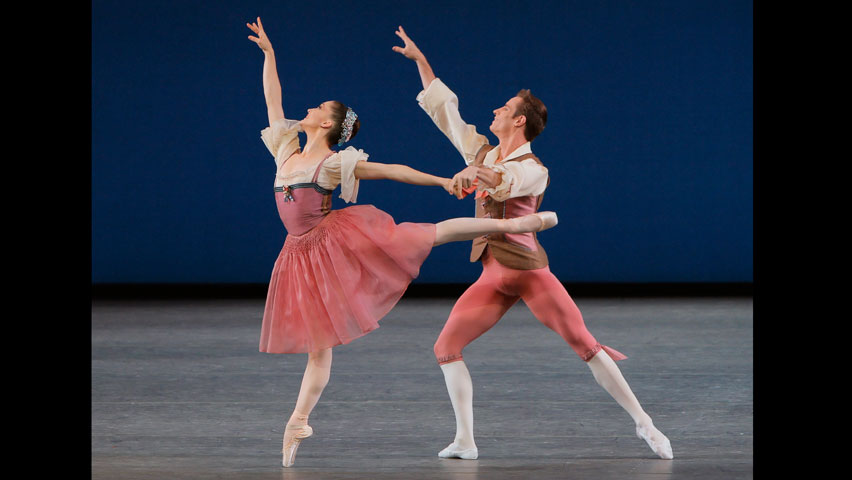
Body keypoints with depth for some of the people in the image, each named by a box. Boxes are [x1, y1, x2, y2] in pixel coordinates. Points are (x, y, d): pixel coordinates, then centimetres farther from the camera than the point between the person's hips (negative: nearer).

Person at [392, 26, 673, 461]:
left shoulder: (534, 171, -6)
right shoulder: (482, 152, 13)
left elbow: (503, 181, -28)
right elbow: (444, 107, 19)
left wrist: (473, 173, -46)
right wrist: (419, 60, 19)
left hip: (528, 269, -6)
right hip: (492, 276, 6)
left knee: (585, 344, -11)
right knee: (446, 347, -6)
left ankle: (644, 424, -5)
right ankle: (465, 441, -5)